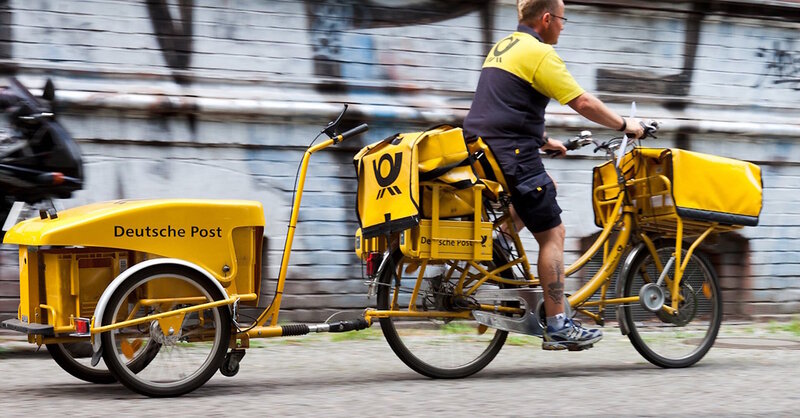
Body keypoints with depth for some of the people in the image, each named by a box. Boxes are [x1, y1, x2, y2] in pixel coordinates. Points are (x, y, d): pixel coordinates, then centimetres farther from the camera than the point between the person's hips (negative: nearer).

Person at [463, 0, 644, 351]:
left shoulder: (503, 47, 21)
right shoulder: (539, 52, -9)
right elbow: (583, 103, -11)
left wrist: (543, 141, 34)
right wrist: (625, 125, 0)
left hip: (482, 150, 10)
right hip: (514, 155, -10)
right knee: (552, 234, -5)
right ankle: (558, 328, -6)